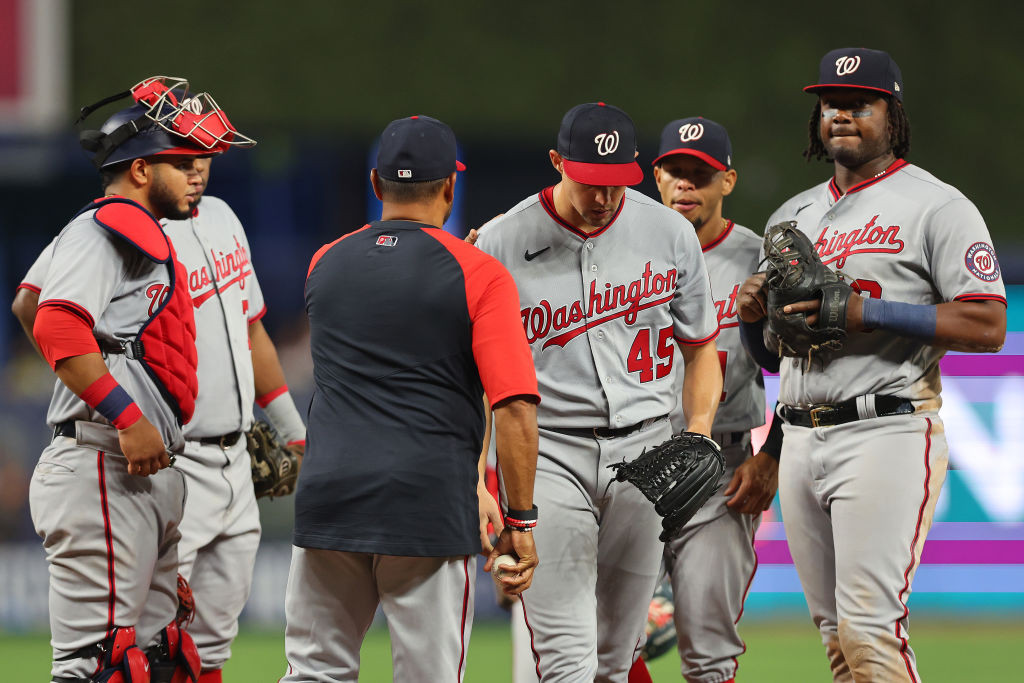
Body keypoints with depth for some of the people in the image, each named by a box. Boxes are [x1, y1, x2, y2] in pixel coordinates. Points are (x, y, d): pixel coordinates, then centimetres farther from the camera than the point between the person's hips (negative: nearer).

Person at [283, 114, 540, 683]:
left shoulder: (325, 264, 11)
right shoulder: (478, 274, -4)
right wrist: (520, 521, -4)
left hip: (326, 501, 4)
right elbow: (514, 408, -11)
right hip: (430, 508, -4)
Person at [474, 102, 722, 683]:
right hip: (547, 453, -3)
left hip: (643, 451, 3)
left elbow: (701, 348, 14)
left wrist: (696, 436, -3)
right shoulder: (503, 242, -4)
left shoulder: (671, 233, 4)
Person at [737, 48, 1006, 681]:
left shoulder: (936, 206, -2)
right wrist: (753, 314, 1)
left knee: (869, 629, -16)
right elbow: (770, 354, 25)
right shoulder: (794, 215, 20)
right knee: (835, 631, 8)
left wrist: (866, 313, -17)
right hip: (802, 438, 7)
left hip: (889, 433, -7)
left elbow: (987, 325, -12)